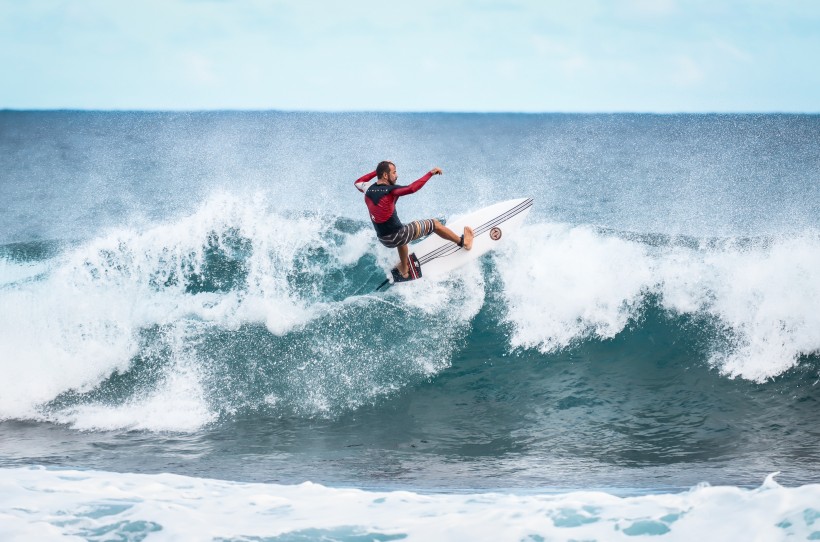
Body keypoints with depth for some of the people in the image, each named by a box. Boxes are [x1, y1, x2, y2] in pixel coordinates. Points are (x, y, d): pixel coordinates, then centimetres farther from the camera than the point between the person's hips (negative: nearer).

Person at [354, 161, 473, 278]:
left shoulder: (368, 189, -2)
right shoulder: (389, 190, -21)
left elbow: (357, 182, 22)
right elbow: (412, 188, -34)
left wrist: (376, 171, 25)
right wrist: (430, 173, -25)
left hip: (384, 240, 7)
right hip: (397, 236, -7)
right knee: (434, 224, 8)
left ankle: (404, 270, 54)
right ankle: (462, 242, 25)